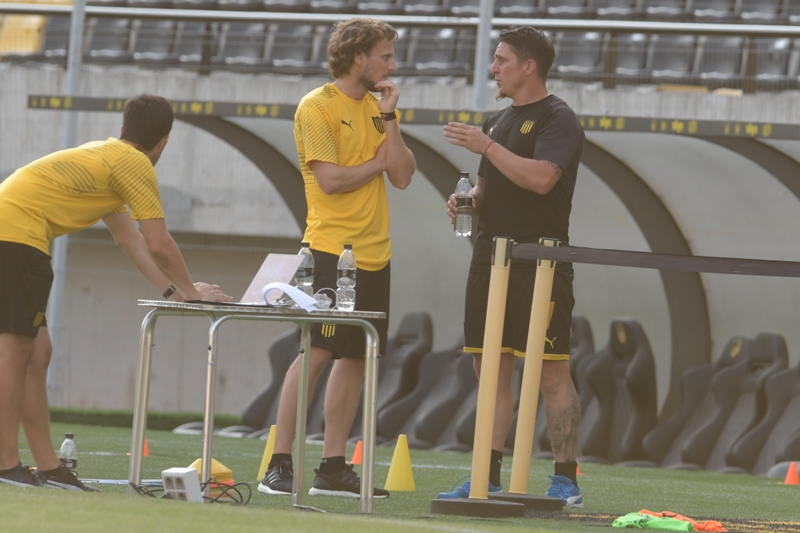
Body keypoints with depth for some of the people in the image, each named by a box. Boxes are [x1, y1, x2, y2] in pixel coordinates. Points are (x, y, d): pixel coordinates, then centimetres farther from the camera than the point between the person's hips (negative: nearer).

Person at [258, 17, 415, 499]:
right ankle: (280, 465, -10)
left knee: (355, 357, 7)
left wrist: (388, 119, -2)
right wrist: (378, 162, -1)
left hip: (374, 254, 7)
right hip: (331, 249, -7)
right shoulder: (317, 107, -6)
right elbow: (330, 180, -15)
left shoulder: (378, 107, 14)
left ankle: (333, 467, 11)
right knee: (316, 353, -11)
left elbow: (403, 176, 6)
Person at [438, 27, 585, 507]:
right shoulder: (499, 121, 20)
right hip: (491, 259, 9)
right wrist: (466, 201, 6)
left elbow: (541, 178, -22)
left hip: (541, 264, -9)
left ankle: (567, 481, -6)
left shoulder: (558, 119, -7)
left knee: (552, 373, -8)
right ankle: (489, 479, 11)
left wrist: (486, 146, -19)